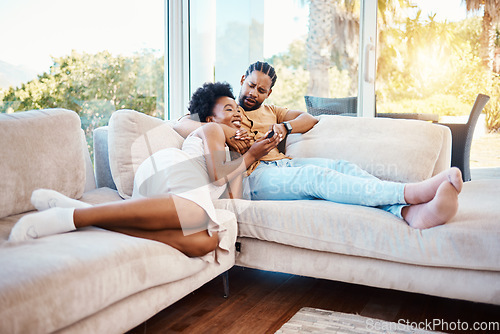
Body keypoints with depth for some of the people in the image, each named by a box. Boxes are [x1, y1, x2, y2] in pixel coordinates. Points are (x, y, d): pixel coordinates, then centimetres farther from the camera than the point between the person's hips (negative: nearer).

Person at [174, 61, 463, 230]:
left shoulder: (270, 111, 35)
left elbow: (309, 119, 23)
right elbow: (182, 125, 3)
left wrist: (284, 127, 2)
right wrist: (223, 131, -13)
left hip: (283, 163, 6)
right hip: (254, 174, -6)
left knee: (343, 167, -23)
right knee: (316, 175, -34)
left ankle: (413, 213, -50)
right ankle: (413, 192, -51)